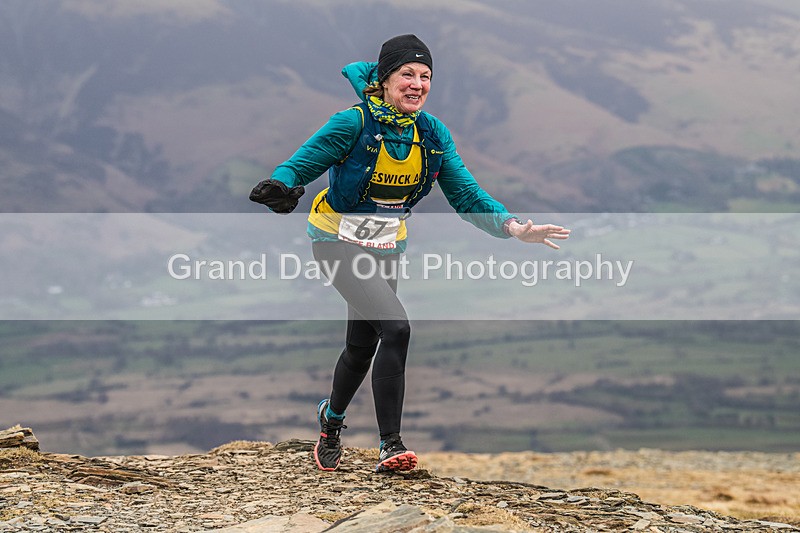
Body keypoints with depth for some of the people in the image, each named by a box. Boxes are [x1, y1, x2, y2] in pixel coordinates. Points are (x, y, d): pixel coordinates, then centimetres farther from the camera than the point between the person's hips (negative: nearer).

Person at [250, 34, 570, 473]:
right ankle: (390, 446, -18)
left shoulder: (434, 135, -3)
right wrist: (280, 189, -40)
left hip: (385, 247, 6)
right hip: (338, 239, -6)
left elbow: (466, 196, -1)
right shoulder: (355, 123, -19)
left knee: (362, 346, 15)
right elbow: (300, 165, -17)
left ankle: (332, 418, 45)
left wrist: (512, 227, -15)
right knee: (395, 326, -23)